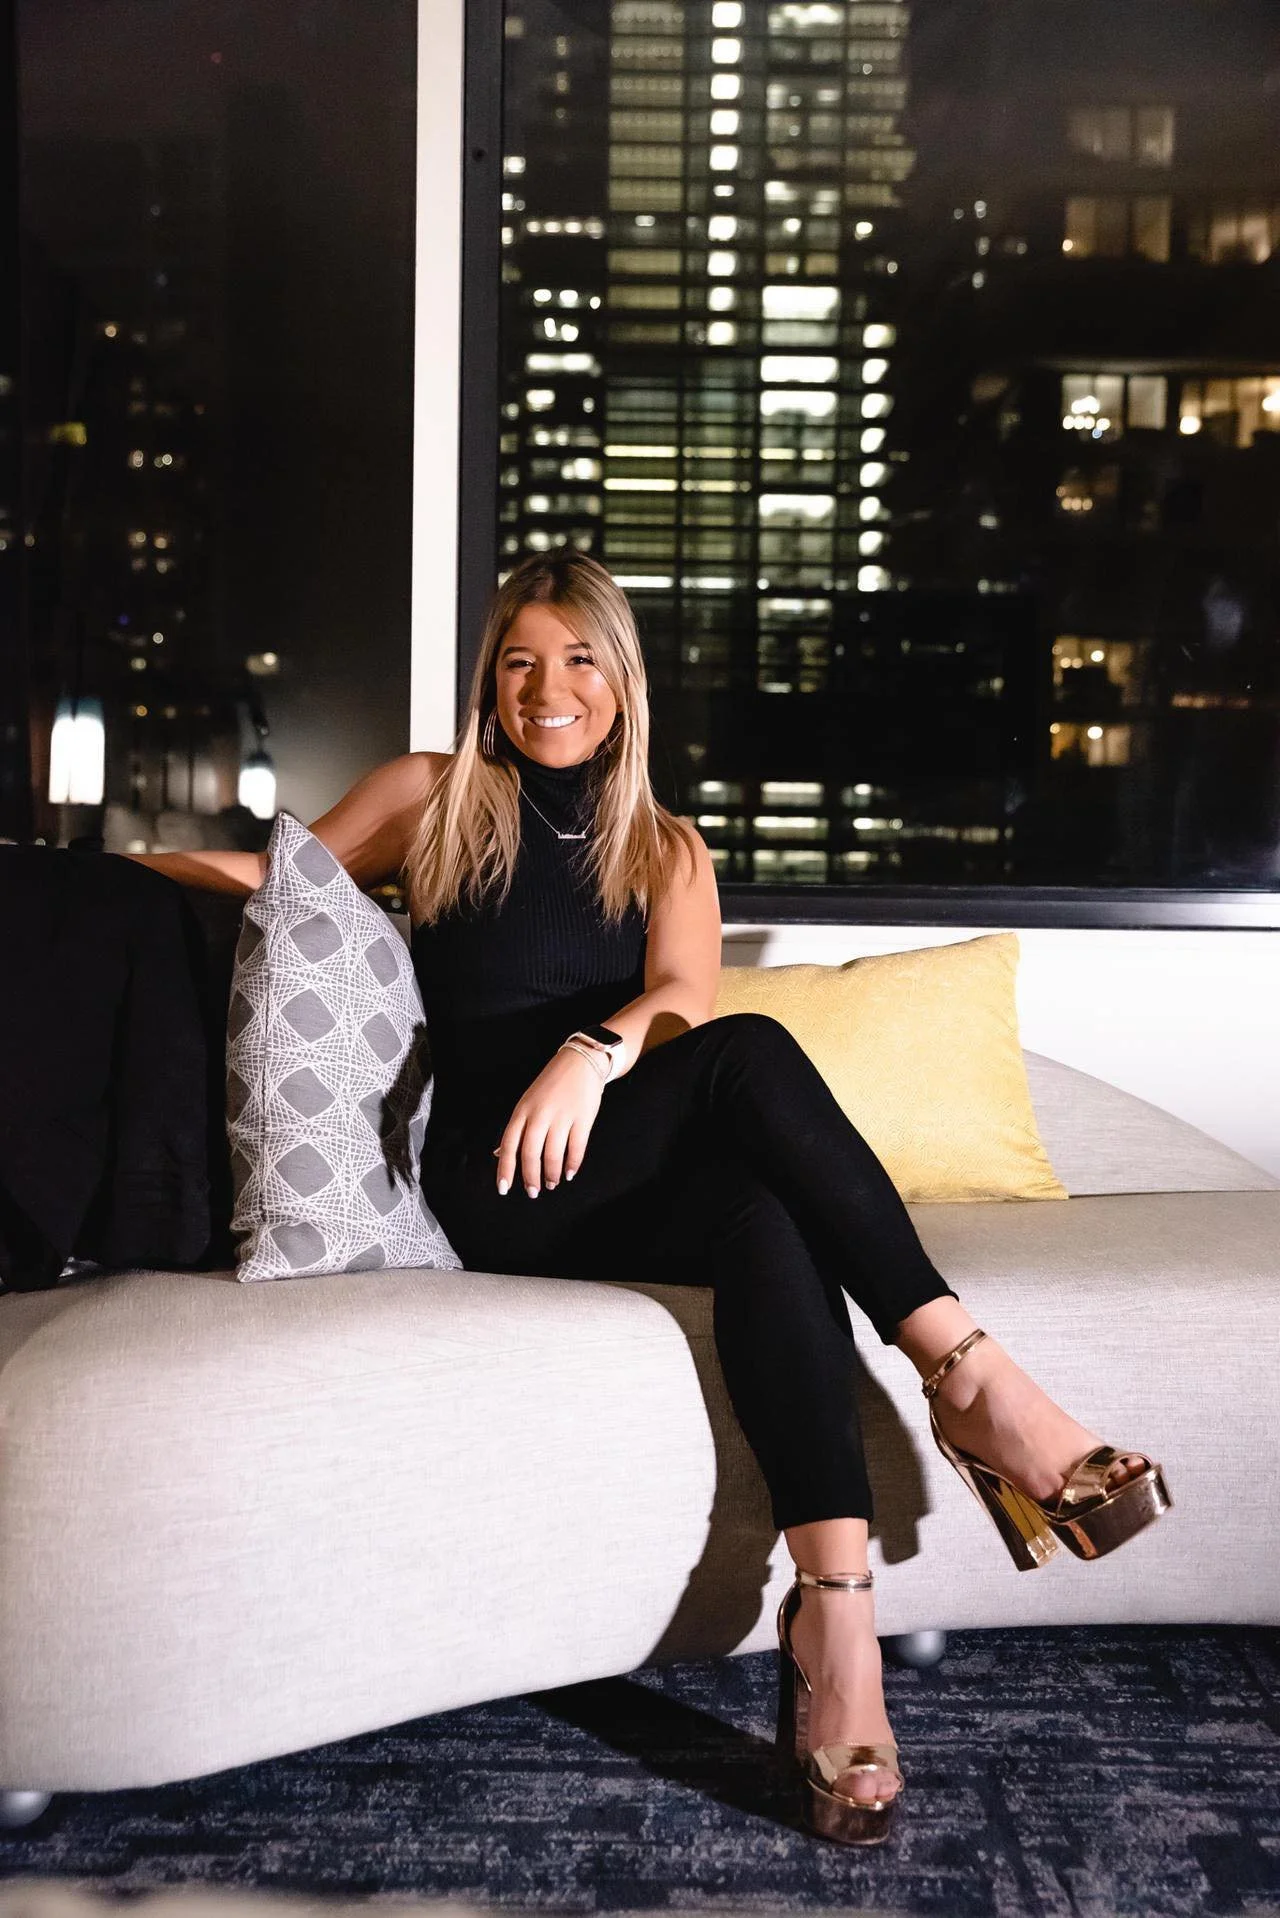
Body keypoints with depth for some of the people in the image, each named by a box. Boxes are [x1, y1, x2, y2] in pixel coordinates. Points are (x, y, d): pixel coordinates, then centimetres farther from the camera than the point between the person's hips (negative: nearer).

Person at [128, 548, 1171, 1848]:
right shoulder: (433, 798, 15)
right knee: (752, 1057, -29)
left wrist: (595, 1050, -23)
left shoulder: (667, 849, 18)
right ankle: (966, 1374, -28)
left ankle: (835, 1617, -38)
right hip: (491, 1189, -3)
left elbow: (684, 994, -1)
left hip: (623, 1182, 3)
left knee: (770, 1216, -33)